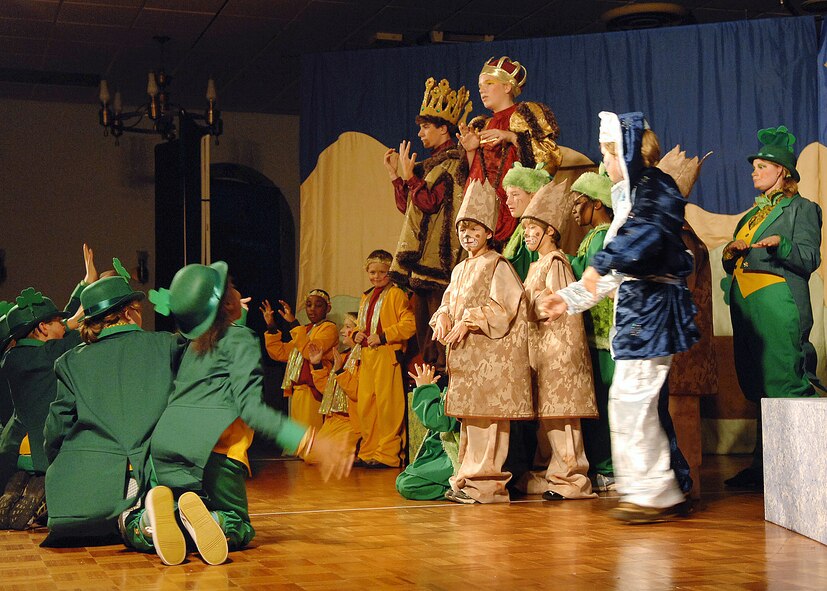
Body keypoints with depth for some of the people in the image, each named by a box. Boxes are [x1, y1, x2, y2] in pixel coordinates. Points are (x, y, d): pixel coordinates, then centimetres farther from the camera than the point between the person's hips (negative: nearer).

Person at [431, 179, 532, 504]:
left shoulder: (497, 265, -5)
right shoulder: (459, 270, 19)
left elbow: (503, 307, -14)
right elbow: (448, 303, 20)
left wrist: (469, 321, -18)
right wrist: (443, 318, -3)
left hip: (490, 355, -8)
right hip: (464, 355, 8)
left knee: (485, 414, -10)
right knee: (468, 417, 10)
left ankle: (484, 483, -8)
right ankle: (468, 478, 15)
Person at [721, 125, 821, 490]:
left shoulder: (801, 209, 3)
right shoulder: (752, 214, 24)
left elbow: (810, 259, -8)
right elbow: (733, 266, 23)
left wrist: (780, 244, -24)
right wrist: (730, 252, 2)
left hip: (777, 303, -7)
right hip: (745, 304, 7)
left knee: (784, 384, -12)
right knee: (758, 388, 6)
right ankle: (763, 466, 9)